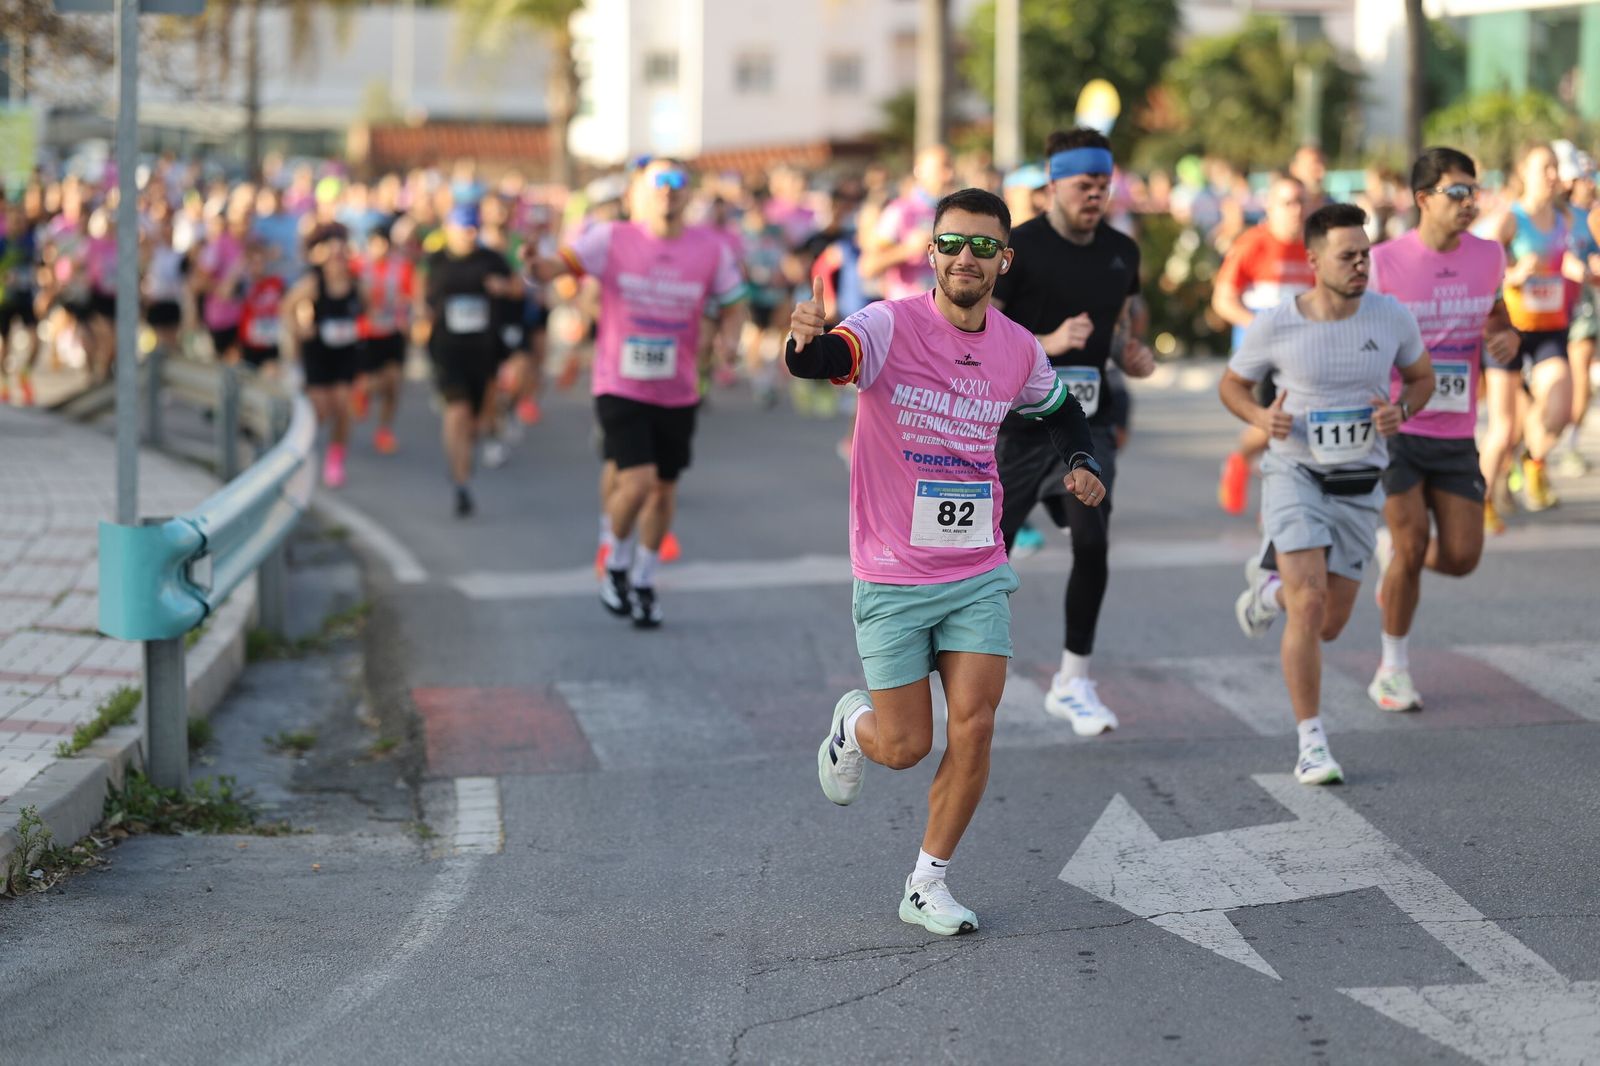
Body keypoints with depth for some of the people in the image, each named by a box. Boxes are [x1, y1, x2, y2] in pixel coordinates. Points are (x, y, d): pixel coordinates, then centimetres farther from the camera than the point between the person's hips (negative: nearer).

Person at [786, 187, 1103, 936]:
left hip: (978, 575, 4)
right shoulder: (891, 326, -14)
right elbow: (826, 361, -35)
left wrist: (1081, 466, 3)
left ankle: (927, 886, 10)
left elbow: (1060, 411, 23)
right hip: (892, 578, -3)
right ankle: (852, 724, 38)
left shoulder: (1018, 349, 2)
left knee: (973, 731, -7)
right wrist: (806, 342, -59)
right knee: (905, 747, 1)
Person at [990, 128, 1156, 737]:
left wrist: (1130, 355, 0)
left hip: (1087, 419, 3)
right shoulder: (1017, 248, -9)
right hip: (1020, 419, -3)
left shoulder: (1121, 252, 7)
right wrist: (1048, 342, -23)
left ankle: (1072, 681, -3)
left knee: (1092, 541, -16)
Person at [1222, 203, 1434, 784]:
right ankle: (1312, 745, -7)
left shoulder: (1392, 316, -7)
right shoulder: (1275, 326, -12)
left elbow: (1421, 377, 10)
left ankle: (1270, 584, 43)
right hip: (1295, 475, -3)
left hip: (1359, 487, 3)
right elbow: (1232, 385, 5)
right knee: (1308, 608, -19)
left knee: (1328, 625, 9)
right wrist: (1263, 418, -17)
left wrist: (1400, 411, -12)